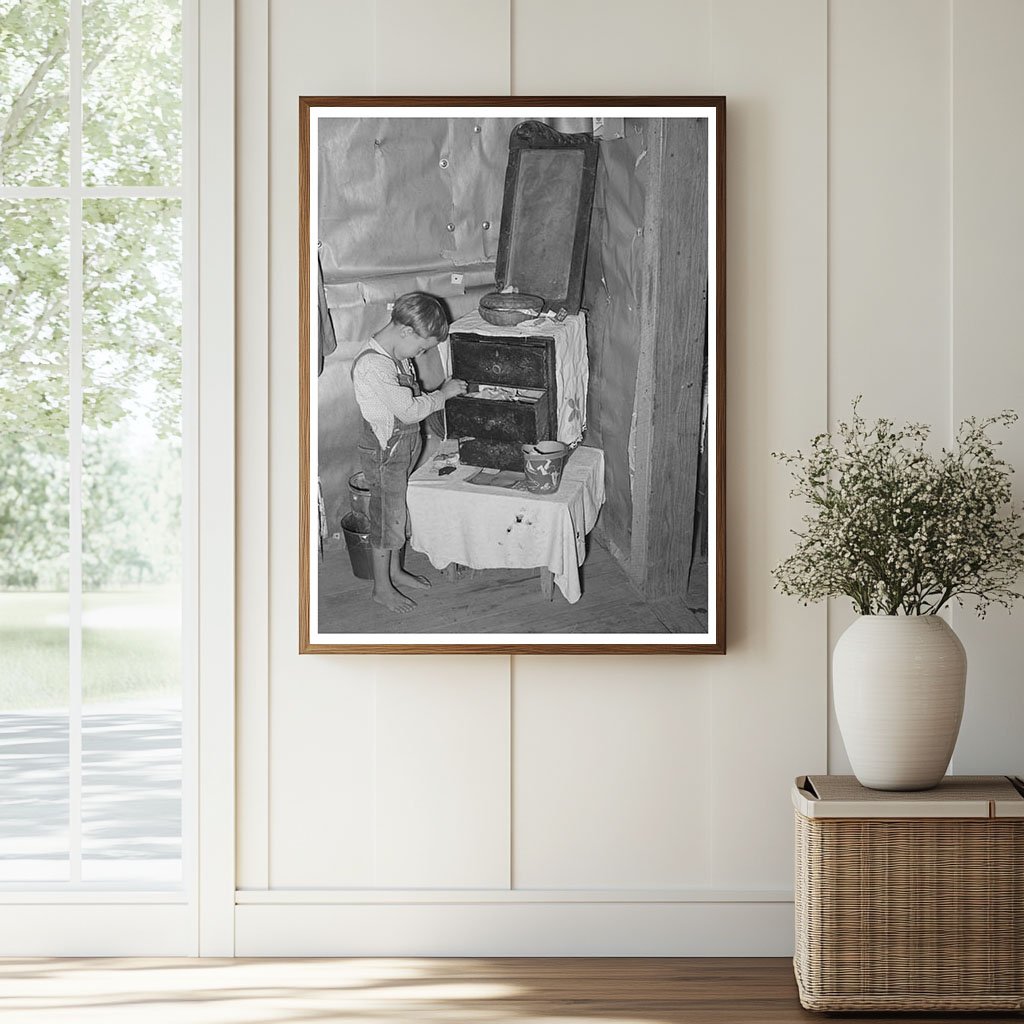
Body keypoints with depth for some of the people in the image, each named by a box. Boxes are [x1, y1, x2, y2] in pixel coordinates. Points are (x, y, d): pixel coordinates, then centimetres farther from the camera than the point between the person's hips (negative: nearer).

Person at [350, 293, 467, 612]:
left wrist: (429, 342, -1)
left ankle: (395, 570, 41)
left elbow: (432, 378, 13)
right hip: (384, 450, -9)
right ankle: (382, 588, 21)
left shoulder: (397, 352, -1)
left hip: (405, 443, 9)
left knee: (398, 511, 23)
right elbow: (409, 410, -30)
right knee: (387, 517, 5)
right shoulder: (373, 364, -30)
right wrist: (444, 393, -16)